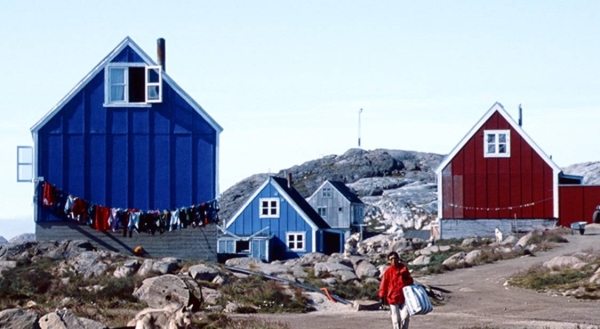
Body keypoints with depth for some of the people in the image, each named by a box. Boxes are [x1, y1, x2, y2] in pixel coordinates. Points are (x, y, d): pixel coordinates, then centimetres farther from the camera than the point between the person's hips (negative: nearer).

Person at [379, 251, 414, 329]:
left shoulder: (404, 268, 7)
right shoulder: (388, 272, -2)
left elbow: (410, 281, 15)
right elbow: (384, 284, -2)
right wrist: (381, 296, -8)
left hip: (404, 297, 2)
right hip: (393, 298, -2)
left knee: (405, 317, -9)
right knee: (396, 320, -1)